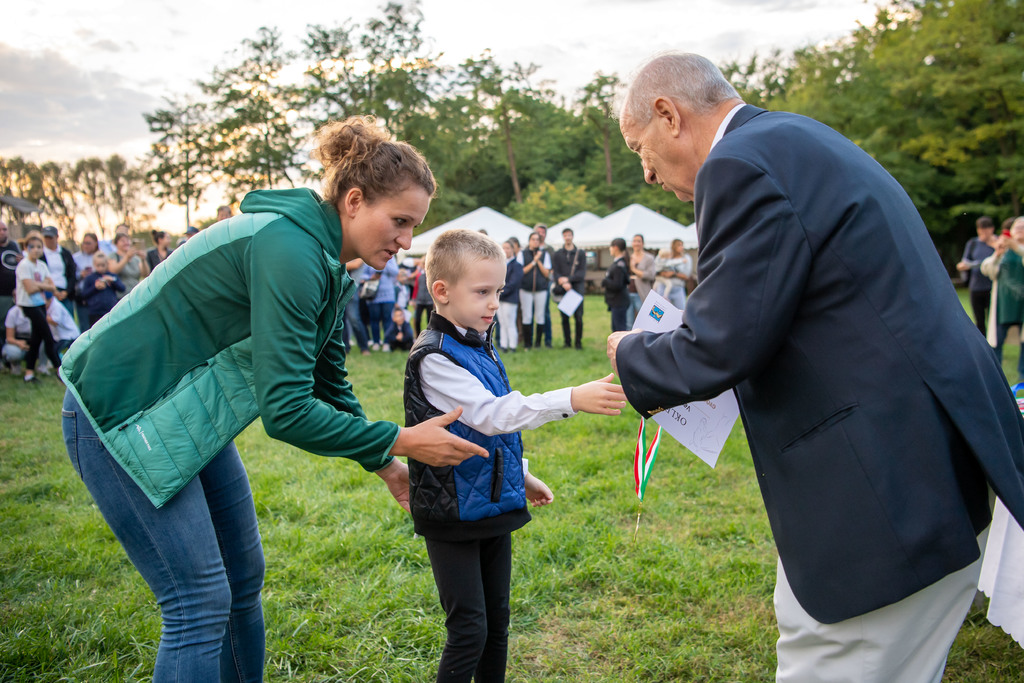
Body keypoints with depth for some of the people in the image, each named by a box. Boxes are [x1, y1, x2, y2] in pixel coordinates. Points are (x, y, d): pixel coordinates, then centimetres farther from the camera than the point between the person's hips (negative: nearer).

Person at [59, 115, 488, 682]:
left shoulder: (325, 264, 3)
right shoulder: (288, 249, -27)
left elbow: (329, 388, 10)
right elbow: (286, 410, -29)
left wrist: (386, 467, 5)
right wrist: (400, 441, -22)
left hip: (191, 415, 10)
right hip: (122, 415, -9)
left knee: (243, 580, 13)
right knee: (201, 602, -7)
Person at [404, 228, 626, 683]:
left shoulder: (480, 346, 9)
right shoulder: (433, 357, -18)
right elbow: (492, 414, -29)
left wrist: (521, 477, 20)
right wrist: (572, 399, -37)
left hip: (493, 504, 8)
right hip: (453, 512, -8)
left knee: (497, 624, 16)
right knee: (469, 631, -3)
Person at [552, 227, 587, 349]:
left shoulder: (580, 253, 9)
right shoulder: (558, 254, 12)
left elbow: (582, 272, 1)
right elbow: (555, 272, 4)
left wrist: (568, 279, -10)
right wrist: (563, 283, -13)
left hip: (577, 287, -1)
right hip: (562, 289, 1)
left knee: (578, 317, -6)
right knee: (564, 317, 1)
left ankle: (578, 342, 3)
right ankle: (567, 342, 9)